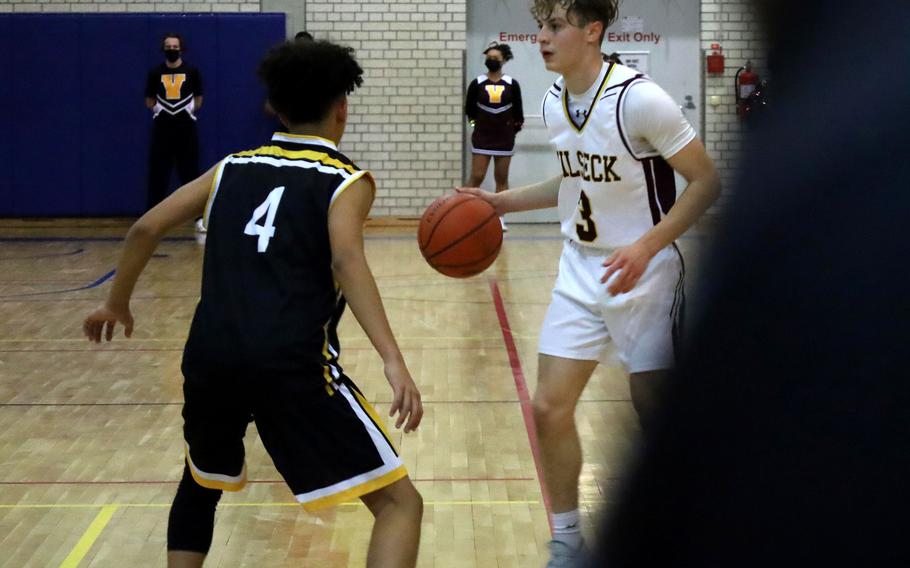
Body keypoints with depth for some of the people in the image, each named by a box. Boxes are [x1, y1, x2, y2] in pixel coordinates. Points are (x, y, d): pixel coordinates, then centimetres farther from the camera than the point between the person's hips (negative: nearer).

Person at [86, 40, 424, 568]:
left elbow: (146, 229, 19)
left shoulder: (234, 167, 20)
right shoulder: (347, 180, 6)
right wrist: (393, 360, -22)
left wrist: (117, 304, 36)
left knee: (201, 482, 34)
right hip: (292, 364, -5)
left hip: (210, 355, 5)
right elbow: (346, 261, -13)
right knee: (400, 504, 1)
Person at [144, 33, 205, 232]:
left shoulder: (192, 72, 1)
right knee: (157, 176, 2)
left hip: (186, 128, -1)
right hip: (162, 129, 1)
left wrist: (187, 110, 2)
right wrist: (162, 110, 1)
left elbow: (198, 100, 10)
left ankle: (200, 217, 6)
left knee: (190, 174, 2)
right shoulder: (155, 73, 4)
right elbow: (149, 101, 11)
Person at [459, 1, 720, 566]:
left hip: (644, 275, -6)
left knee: (656, 414, 0)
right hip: (581, 270, 6)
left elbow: (706, 180, -17)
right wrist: (503, 201, 10)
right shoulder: (554, 101, 3)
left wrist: (646, 246, -26)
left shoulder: (639, 98, -20)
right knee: (550, 408, 1)